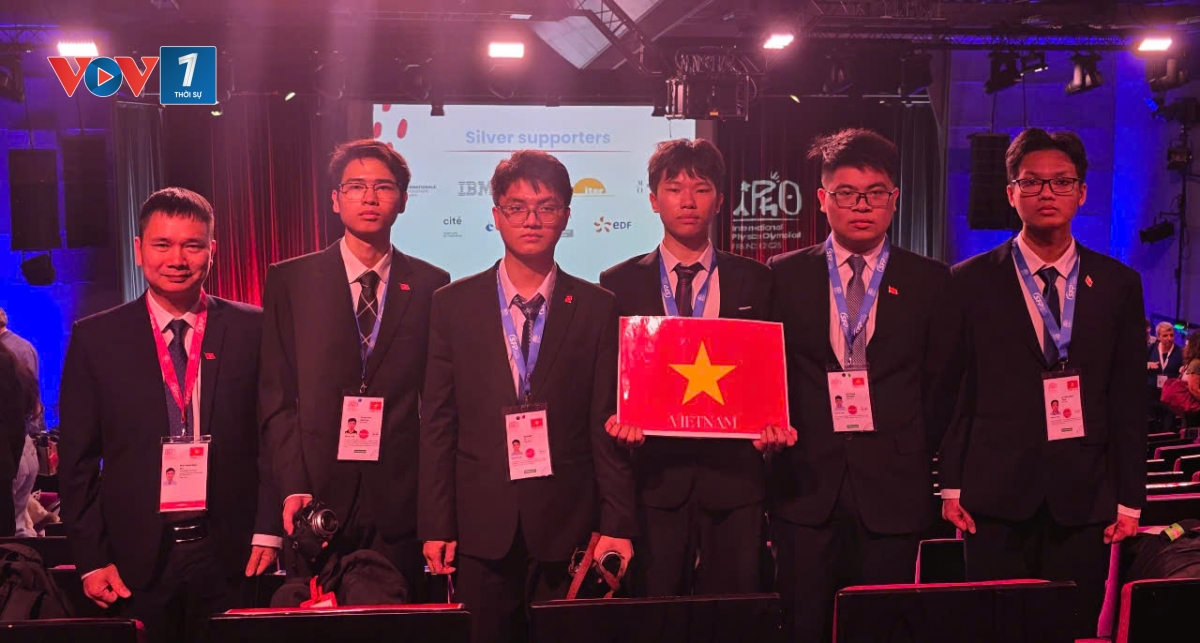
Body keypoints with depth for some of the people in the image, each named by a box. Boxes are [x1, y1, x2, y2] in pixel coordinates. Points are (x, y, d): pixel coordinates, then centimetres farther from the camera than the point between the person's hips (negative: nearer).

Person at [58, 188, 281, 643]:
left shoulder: (252, 329, 0)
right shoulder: (95, 337, 1)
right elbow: (77, 459, 3)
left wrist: (267, 529, -6)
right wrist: (91, 558, -2)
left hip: (231, 554, 0)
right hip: (137, 558, 0)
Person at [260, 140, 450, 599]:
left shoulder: (431, 285, 6)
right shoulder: (289, 281, 4)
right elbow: (276, 396, 1)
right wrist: (293, 488, -9)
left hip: (399, 504, 1)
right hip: (316, 498, 0)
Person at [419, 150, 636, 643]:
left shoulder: (596, 308, 2)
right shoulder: (454, 304, 4)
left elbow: (606, 424, 1)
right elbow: (438, 423, 2)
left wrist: (617, 523, -3)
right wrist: (436, 525, -1)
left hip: (567, 527, 0)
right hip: (482, 526, 1)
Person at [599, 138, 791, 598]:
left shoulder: (754, 280, 7)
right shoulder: (619, 283, 6)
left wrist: (774, 425, -10)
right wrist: (618, 419, -13)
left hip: (733, 474, 1)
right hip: (656, 474, 0)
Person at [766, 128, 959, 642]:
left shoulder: (930, 281, 4)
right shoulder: (785, 275, 6)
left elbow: (941, 385, 7)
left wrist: (916, 457, 4)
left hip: (893, 489, 0)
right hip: (806, 486, 1)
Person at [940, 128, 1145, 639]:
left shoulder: (1118, 284, 6)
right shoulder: (971, 281, 1)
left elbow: (1128, 401, 6)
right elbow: (955, 391, 1)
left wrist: (1130, 499, 4)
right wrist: (952, 485, -1)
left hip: (1084, 498, 2)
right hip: (997, 495, -1)